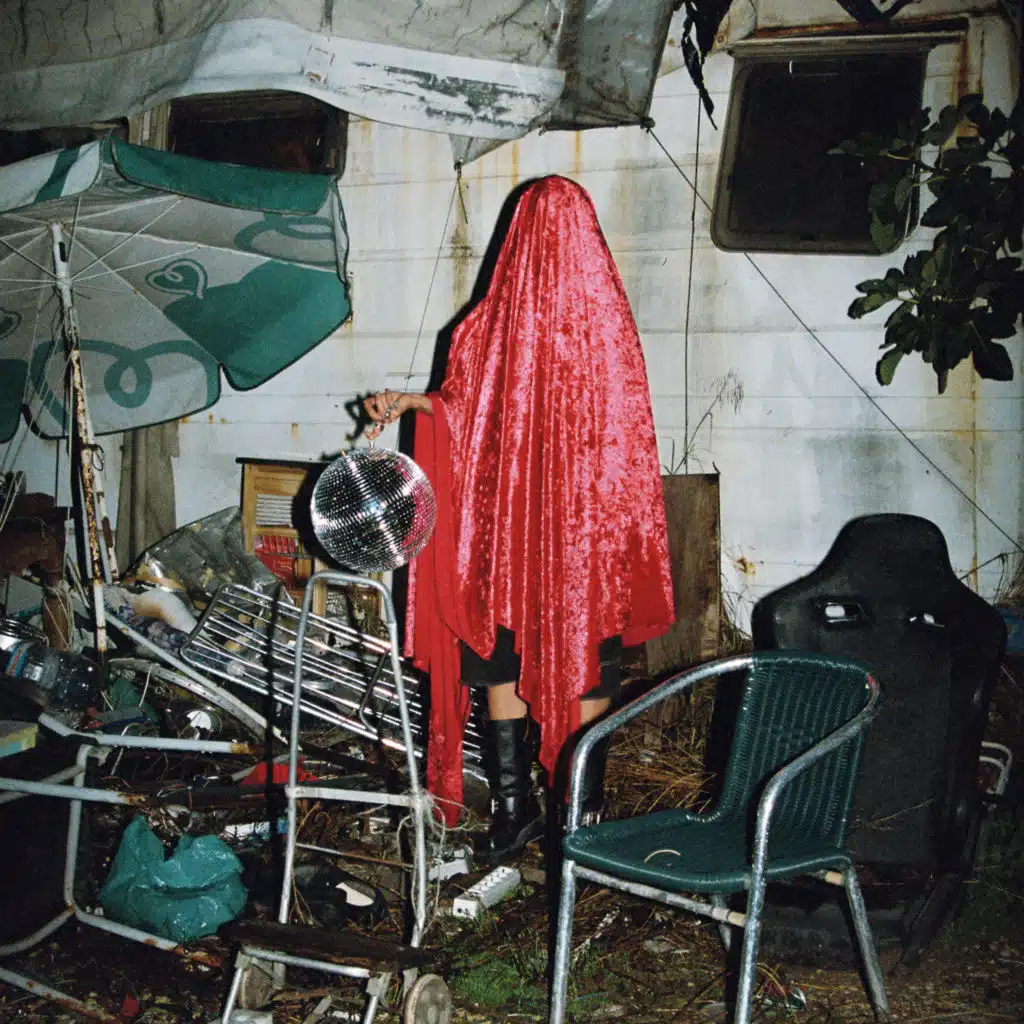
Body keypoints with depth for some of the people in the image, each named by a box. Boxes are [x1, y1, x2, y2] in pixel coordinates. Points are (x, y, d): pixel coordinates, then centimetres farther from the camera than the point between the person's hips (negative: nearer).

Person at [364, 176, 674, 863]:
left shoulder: (497, 321, -10)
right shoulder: (608, 317, -7)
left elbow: (463, 409, -1)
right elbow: (628, 432, -4)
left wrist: (406, 402, 16)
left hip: (507, 523, -1)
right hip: (589, 531, 1)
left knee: (503, 662, 13)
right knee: (583, 664, 11)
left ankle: (513, 805, 17)